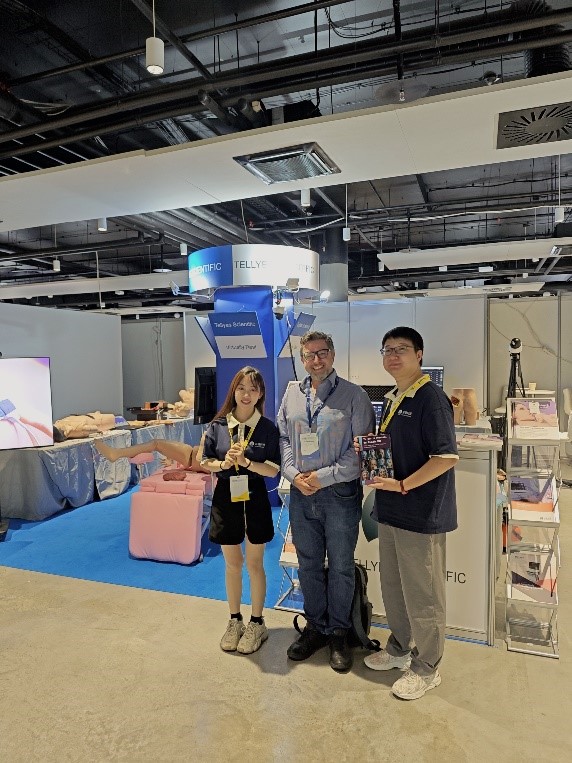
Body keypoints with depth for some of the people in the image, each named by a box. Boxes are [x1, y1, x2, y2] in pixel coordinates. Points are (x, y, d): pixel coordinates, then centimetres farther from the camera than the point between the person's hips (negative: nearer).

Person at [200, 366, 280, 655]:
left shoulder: (268, 428, -7)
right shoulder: (218, 426, -3)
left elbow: (273, 470, -9)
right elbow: (205, 463, 0)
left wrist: (247, 462, -24)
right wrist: (223, 463, -19)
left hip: (255, 499, -1)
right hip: (226, 498, 2)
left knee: (254, 564, 12)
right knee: (232, 564, 15)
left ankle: (257, 624, 30)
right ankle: (234, 621, 35)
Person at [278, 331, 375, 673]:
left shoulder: (354, 395, -7)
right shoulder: (292, 395, 8)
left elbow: (362, 448, -11)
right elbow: (283, 438, 9)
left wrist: (325, 477, -15)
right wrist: (294, 475, -6)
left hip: (340, 493, -4)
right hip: (301, 492, 4)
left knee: (341, 566, 9)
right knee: (308, 564, 15)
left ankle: (338, 634, 28)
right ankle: (315, 627, 34)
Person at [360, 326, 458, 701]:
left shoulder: (431, 397, -16)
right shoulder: (392, 399, 11)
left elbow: (447, 457, -21)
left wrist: (402, 485, -22)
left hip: (421, 513, -8)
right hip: (391, 509, 8)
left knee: (422, 593, 7)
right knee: (393, 585, 21)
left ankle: (426, 669, 26)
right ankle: (399, 649, 41)